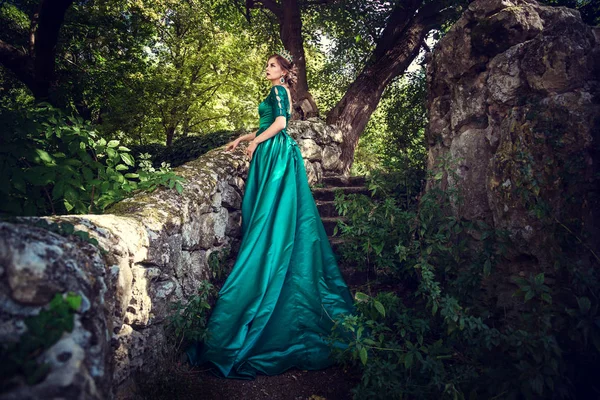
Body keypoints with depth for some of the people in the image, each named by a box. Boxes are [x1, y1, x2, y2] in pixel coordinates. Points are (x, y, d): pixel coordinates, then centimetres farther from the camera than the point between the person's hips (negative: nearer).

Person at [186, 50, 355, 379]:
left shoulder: (279, 90, -3)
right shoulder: (281, 94, 25)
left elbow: (280, 123, -17)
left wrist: (255, 142, -10)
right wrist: (243, 138, 27)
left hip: (276, 155, -10)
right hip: (275, 155, 10)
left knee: (271, 216, -12)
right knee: (279, 216, 7)